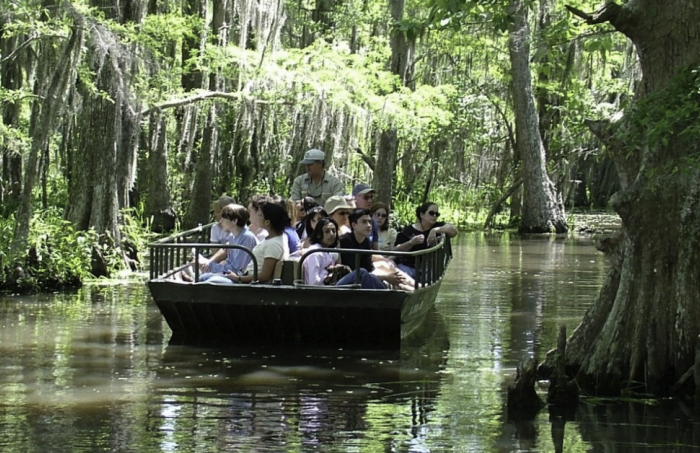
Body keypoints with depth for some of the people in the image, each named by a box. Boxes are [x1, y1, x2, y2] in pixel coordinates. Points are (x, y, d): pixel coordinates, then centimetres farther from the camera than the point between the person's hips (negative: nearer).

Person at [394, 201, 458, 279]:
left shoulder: (439, 227, 12)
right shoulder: (408, 231, 9)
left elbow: (454, 230, -8)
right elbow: (395, 250, 2)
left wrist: (435, 231, -18)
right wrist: (411, 243, -13)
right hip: (407, 266, 0)